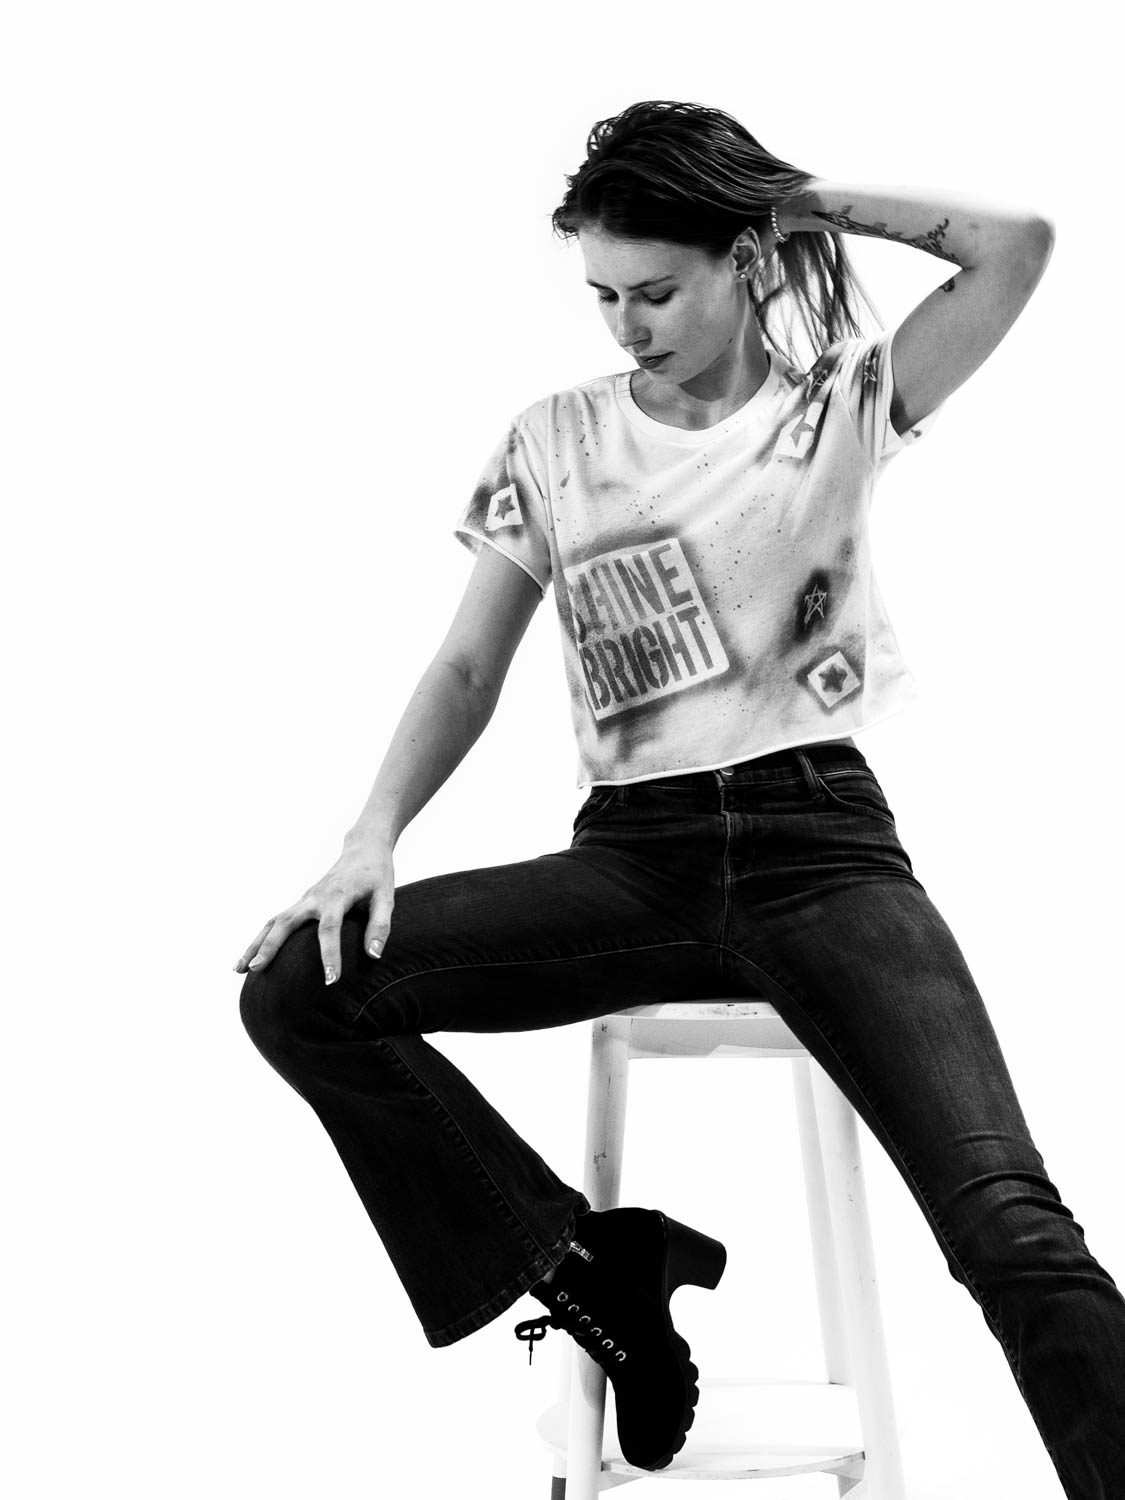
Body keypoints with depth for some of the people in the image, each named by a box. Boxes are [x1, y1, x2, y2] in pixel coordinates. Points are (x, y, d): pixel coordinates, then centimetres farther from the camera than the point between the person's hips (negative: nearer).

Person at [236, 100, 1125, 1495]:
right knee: (297, 987, -14)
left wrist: (806, 197, 3)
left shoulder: (841, 404, 7)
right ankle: (591, 1262, -3)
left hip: (820, 844, -2)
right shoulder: (552, 442, 10)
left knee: (1011, 1228, -21)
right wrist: (376, 832, -9)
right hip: (632, 855, 3)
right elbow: (464, 674, 7)